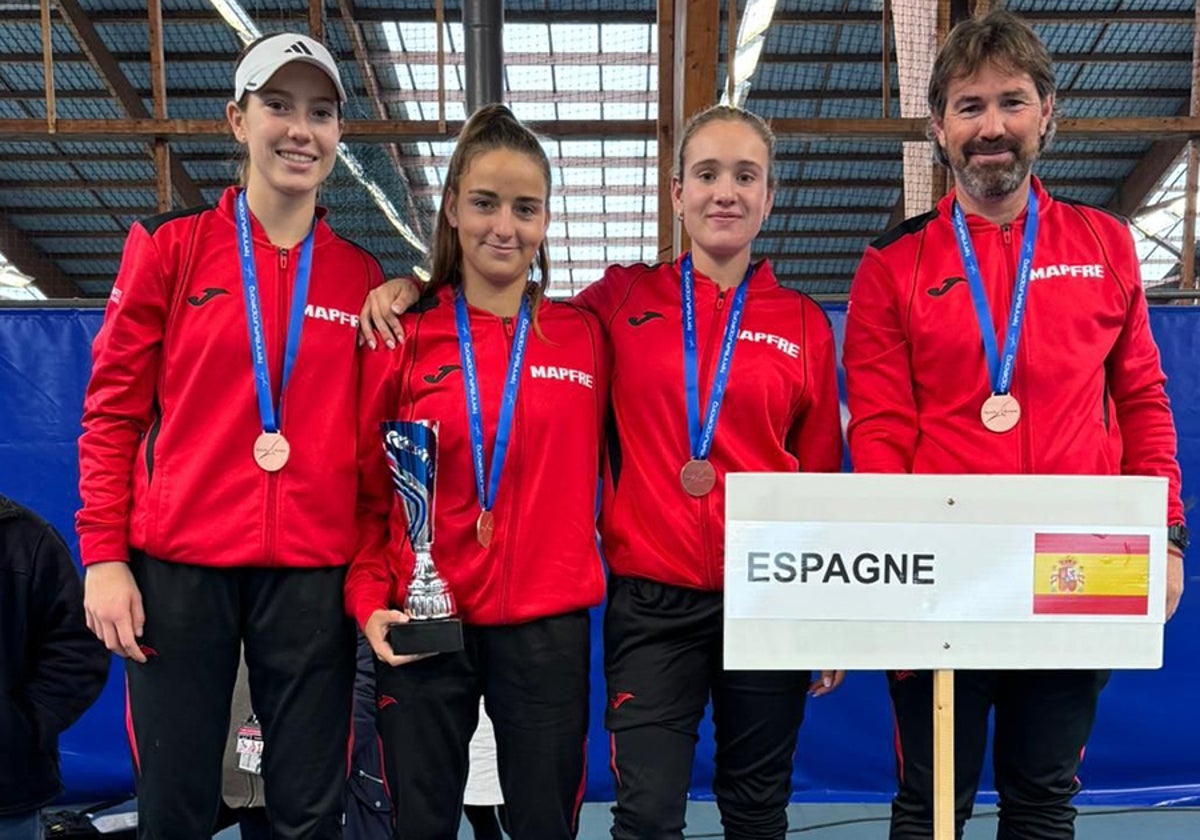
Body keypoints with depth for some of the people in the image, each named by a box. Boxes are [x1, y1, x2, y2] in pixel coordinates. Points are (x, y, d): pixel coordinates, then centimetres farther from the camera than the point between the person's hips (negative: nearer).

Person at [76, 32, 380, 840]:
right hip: (178, 564, -1)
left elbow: (368, 438, 10)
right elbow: (113, 410, 2)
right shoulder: (170, 245, 1)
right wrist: (103, 555, -4)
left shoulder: (362, 275, 7)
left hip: (312, 574, 2)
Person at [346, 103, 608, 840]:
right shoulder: (406, 338, 0)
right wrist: (369, 598, -6)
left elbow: (607, 470, 10)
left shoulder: (585, 336, 3)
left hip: (547, 624, 1)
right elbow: (368, 488, 3)